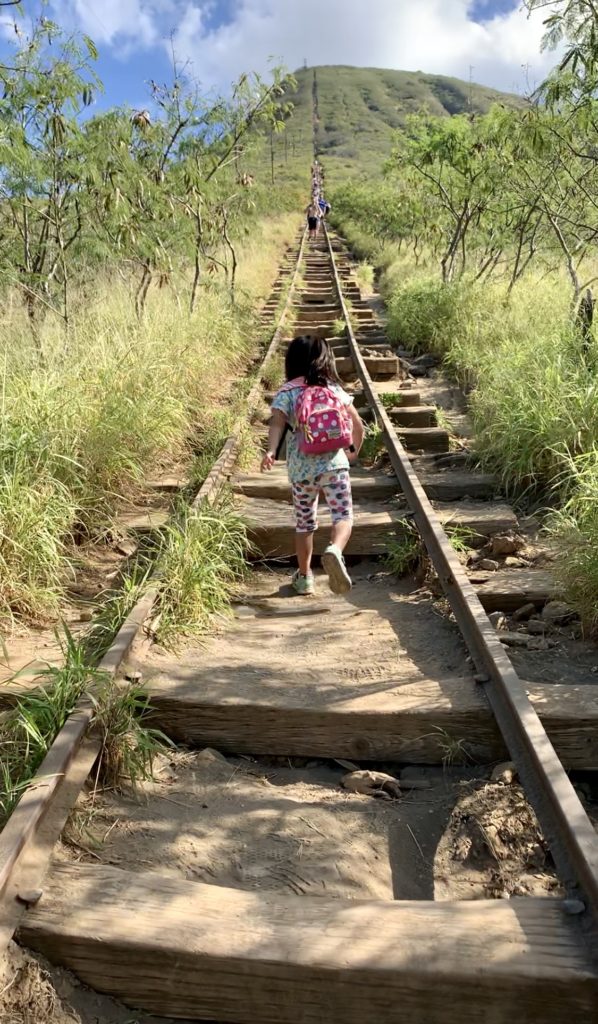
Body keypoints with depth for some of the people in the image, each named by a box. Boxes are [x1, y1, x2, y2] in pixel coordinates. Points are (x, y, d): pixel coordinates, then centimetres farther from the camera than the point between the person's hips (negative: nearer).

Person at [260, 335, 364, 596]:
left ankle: (304, 577, 28)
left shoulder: (285, 393, 3)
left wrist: (270, 450, -29)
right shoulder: (335, 389, 9)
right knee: (343, 516, -2)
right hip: (333, 463, -1)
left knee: (304, 523, 16)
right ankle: (334, 550, -34)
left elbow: (277, 423, -16)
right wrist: (353, 451, 26)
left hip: (301, 469, 1)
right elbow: (358, 426, 9)